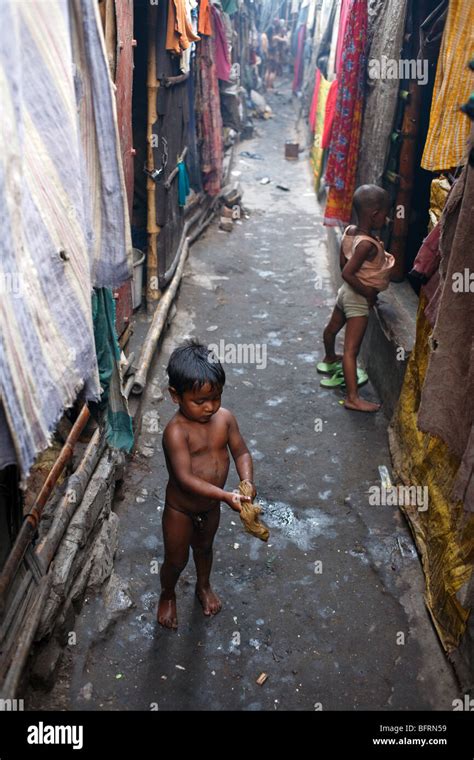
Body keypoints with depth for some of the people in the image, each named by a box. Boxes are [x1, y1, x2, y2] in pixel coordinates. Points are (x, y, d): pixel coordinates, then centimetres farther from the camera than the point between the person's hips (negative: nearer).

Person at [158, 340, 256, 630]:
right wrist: (227, 496, -41)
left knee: (204, 548, 30)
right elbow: (185, 478, -35)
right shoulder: (176, 431, -32)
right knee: (176, 559, 18)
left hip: (210, 507, 5)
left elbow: (241, 452, -7)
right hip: (180, 510, -4)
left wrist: (247, 481, -26)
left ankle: (204, 586, 59)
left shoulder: (225, 418, -15)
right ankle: (168, 595, 50)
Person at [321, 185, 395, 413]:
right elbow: (347, 272, -33)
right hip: (358, 299, -10)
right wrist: (368, 293, -22)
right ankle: (352, 398, -5)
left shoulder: (349, 231, -4)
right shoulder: (368, 244, -29)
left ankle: (330, 357, 60)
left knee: (332, 327, 31)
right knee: (351, 349, -9)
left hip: (346, 292, 10)